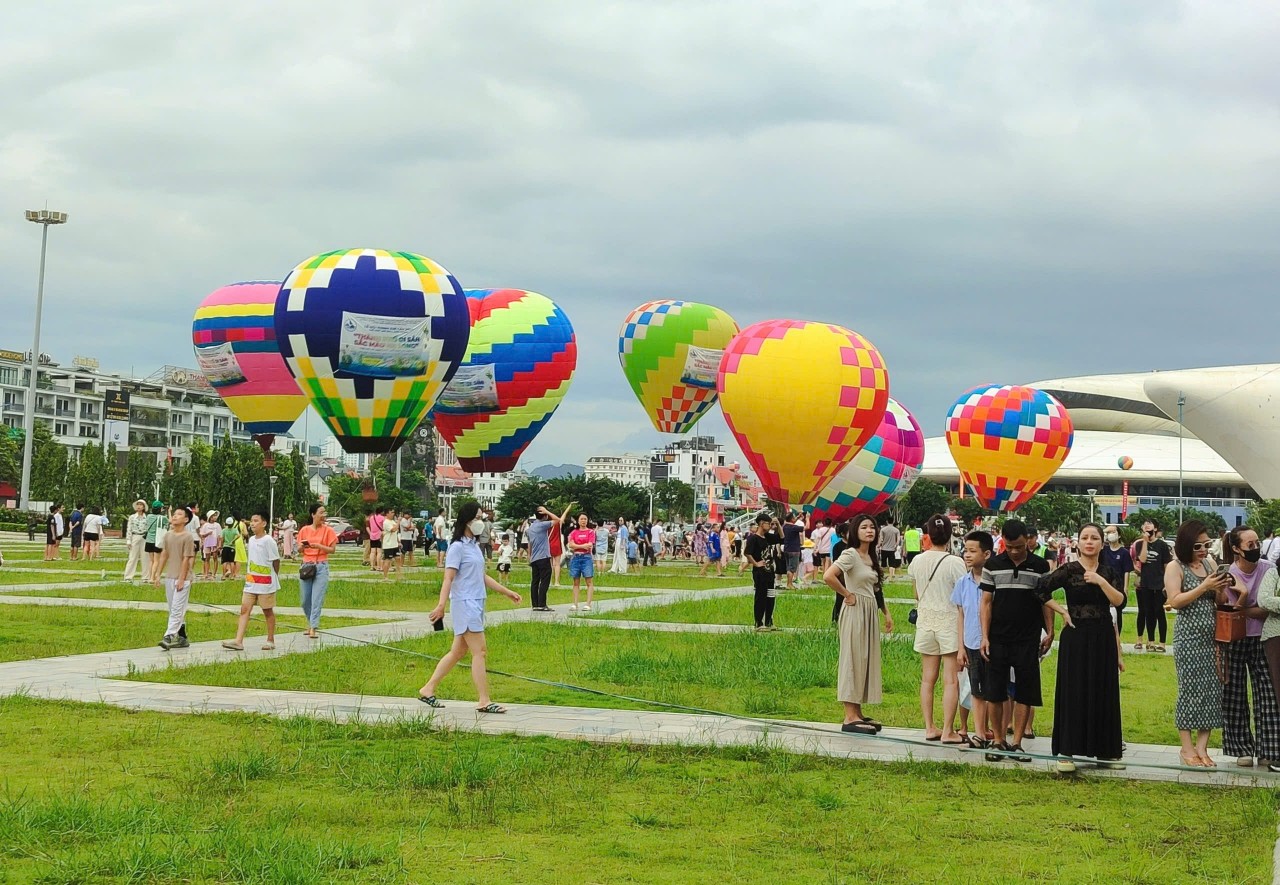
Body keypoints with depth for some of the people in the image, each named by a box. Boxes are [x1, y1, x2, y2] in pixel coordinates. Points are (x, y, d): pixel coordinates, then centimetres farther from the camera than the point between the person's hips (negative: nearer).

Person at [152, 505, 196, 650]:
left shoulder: (187, 536, -10)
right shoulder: (167, 535, 9)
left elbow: (186, 559, -11)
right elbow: (163, 555, 14)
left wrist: (181, 579, -14)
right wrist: (158, 575, 11)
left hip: (182, 578, -7)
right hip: (169, 577, 7)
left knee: (177, 609, -10)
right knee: (174, 610, 11)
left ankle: (169, 637, -16)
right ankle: (182, 638, 19)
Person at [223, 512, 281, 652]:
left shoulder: (268, 540, -12)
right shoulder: (251, 540, 10)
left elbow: (276, 560, -8)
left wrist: (275, 577, -1)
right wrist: (247, 574, 12)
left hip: (266, 583, -7)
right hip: (251, 583, 7)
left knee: (267, 611, 5)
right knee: (245, 609, -2)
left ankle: (270, 641, 16)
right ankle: (238, 641, -7)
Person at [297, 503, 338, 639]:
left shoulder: (328, 530, -2)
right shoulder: (305, 530, 6)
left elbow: (332, 550, -3)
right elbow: (299, 549, 11)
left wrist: (319, 546, -17)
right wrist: (303, 546, -11)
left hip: (321, 566, -3)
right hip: (306, 566, 3)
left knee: (317, 599, -8)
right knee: (305, 600, 8)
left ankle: (313, 628, -7)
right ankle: (311, 623, 28)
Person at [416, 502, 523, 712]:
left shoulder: (474, 546, 16)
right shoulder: (457, 547, -11)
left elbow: (482, 577, 24)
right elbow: (448, 579, -18)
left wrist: (506, 592, 26)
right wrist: (441, 605, -28)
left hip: (476, 604, 9)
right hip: (465, 604, -9)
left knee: (458, 652, 12)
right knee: (479, 652, -9)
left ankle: (428, 690, 18)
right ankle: (484, 701, -7)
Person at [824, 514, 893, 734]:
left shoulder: (870, 557, 14)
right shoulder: (850, 554, -13)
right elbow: (828, 576, -27)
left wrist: (886, 614, 15)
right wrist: (847, 595, -16)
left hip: (869, 613, 9)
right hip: (855, 611, -9)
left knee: (866, 660, 11)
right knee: (853, 660, -6)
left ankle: (858, 713, 18)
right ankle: (850, 718, -4)